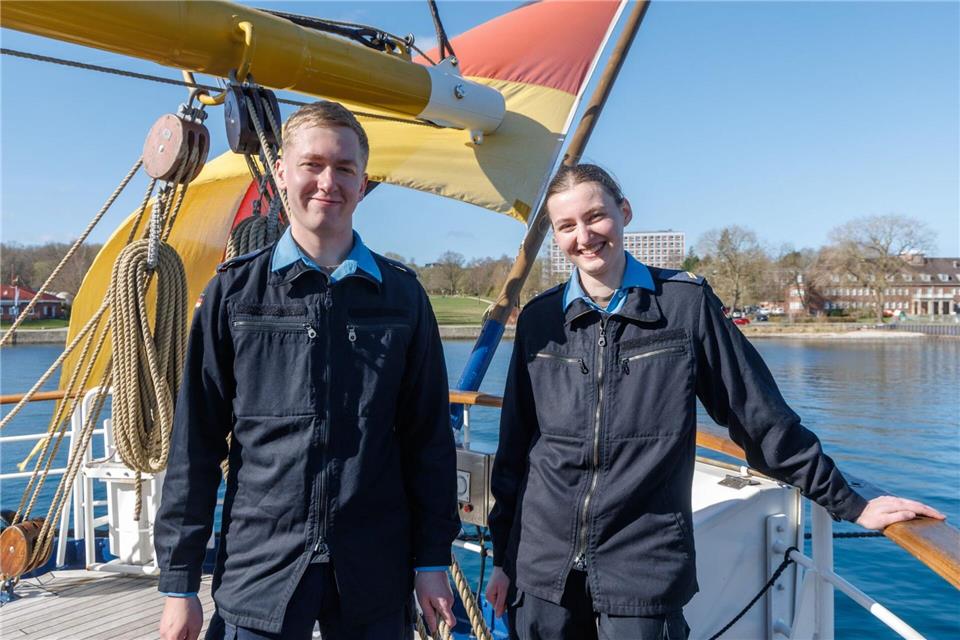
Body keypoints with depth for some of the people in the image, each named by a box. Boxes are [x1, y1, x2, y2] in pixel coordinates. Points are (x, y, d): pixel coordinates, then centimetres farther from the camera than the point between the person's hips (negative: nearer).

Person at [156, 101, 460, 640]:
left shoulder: (402, 294, 1)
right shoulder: (234, 291, -2)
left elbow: (428, 436, 4)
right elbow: (196, 441, 0)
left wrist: (433, 557, 3)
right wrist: (179, 580, 0)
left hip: (375, 574, 1)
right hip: (258, 571, -1)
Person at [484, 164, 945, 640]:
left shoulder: (685, 302, -4)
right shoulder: (538, 319, 2)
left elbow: (759, 415, 2)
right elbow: (515, 445, 8)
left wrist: (849, 504, 6)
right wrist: (502, 556, 10)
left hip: (642, 572, -2)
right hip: (541, 566, 3)